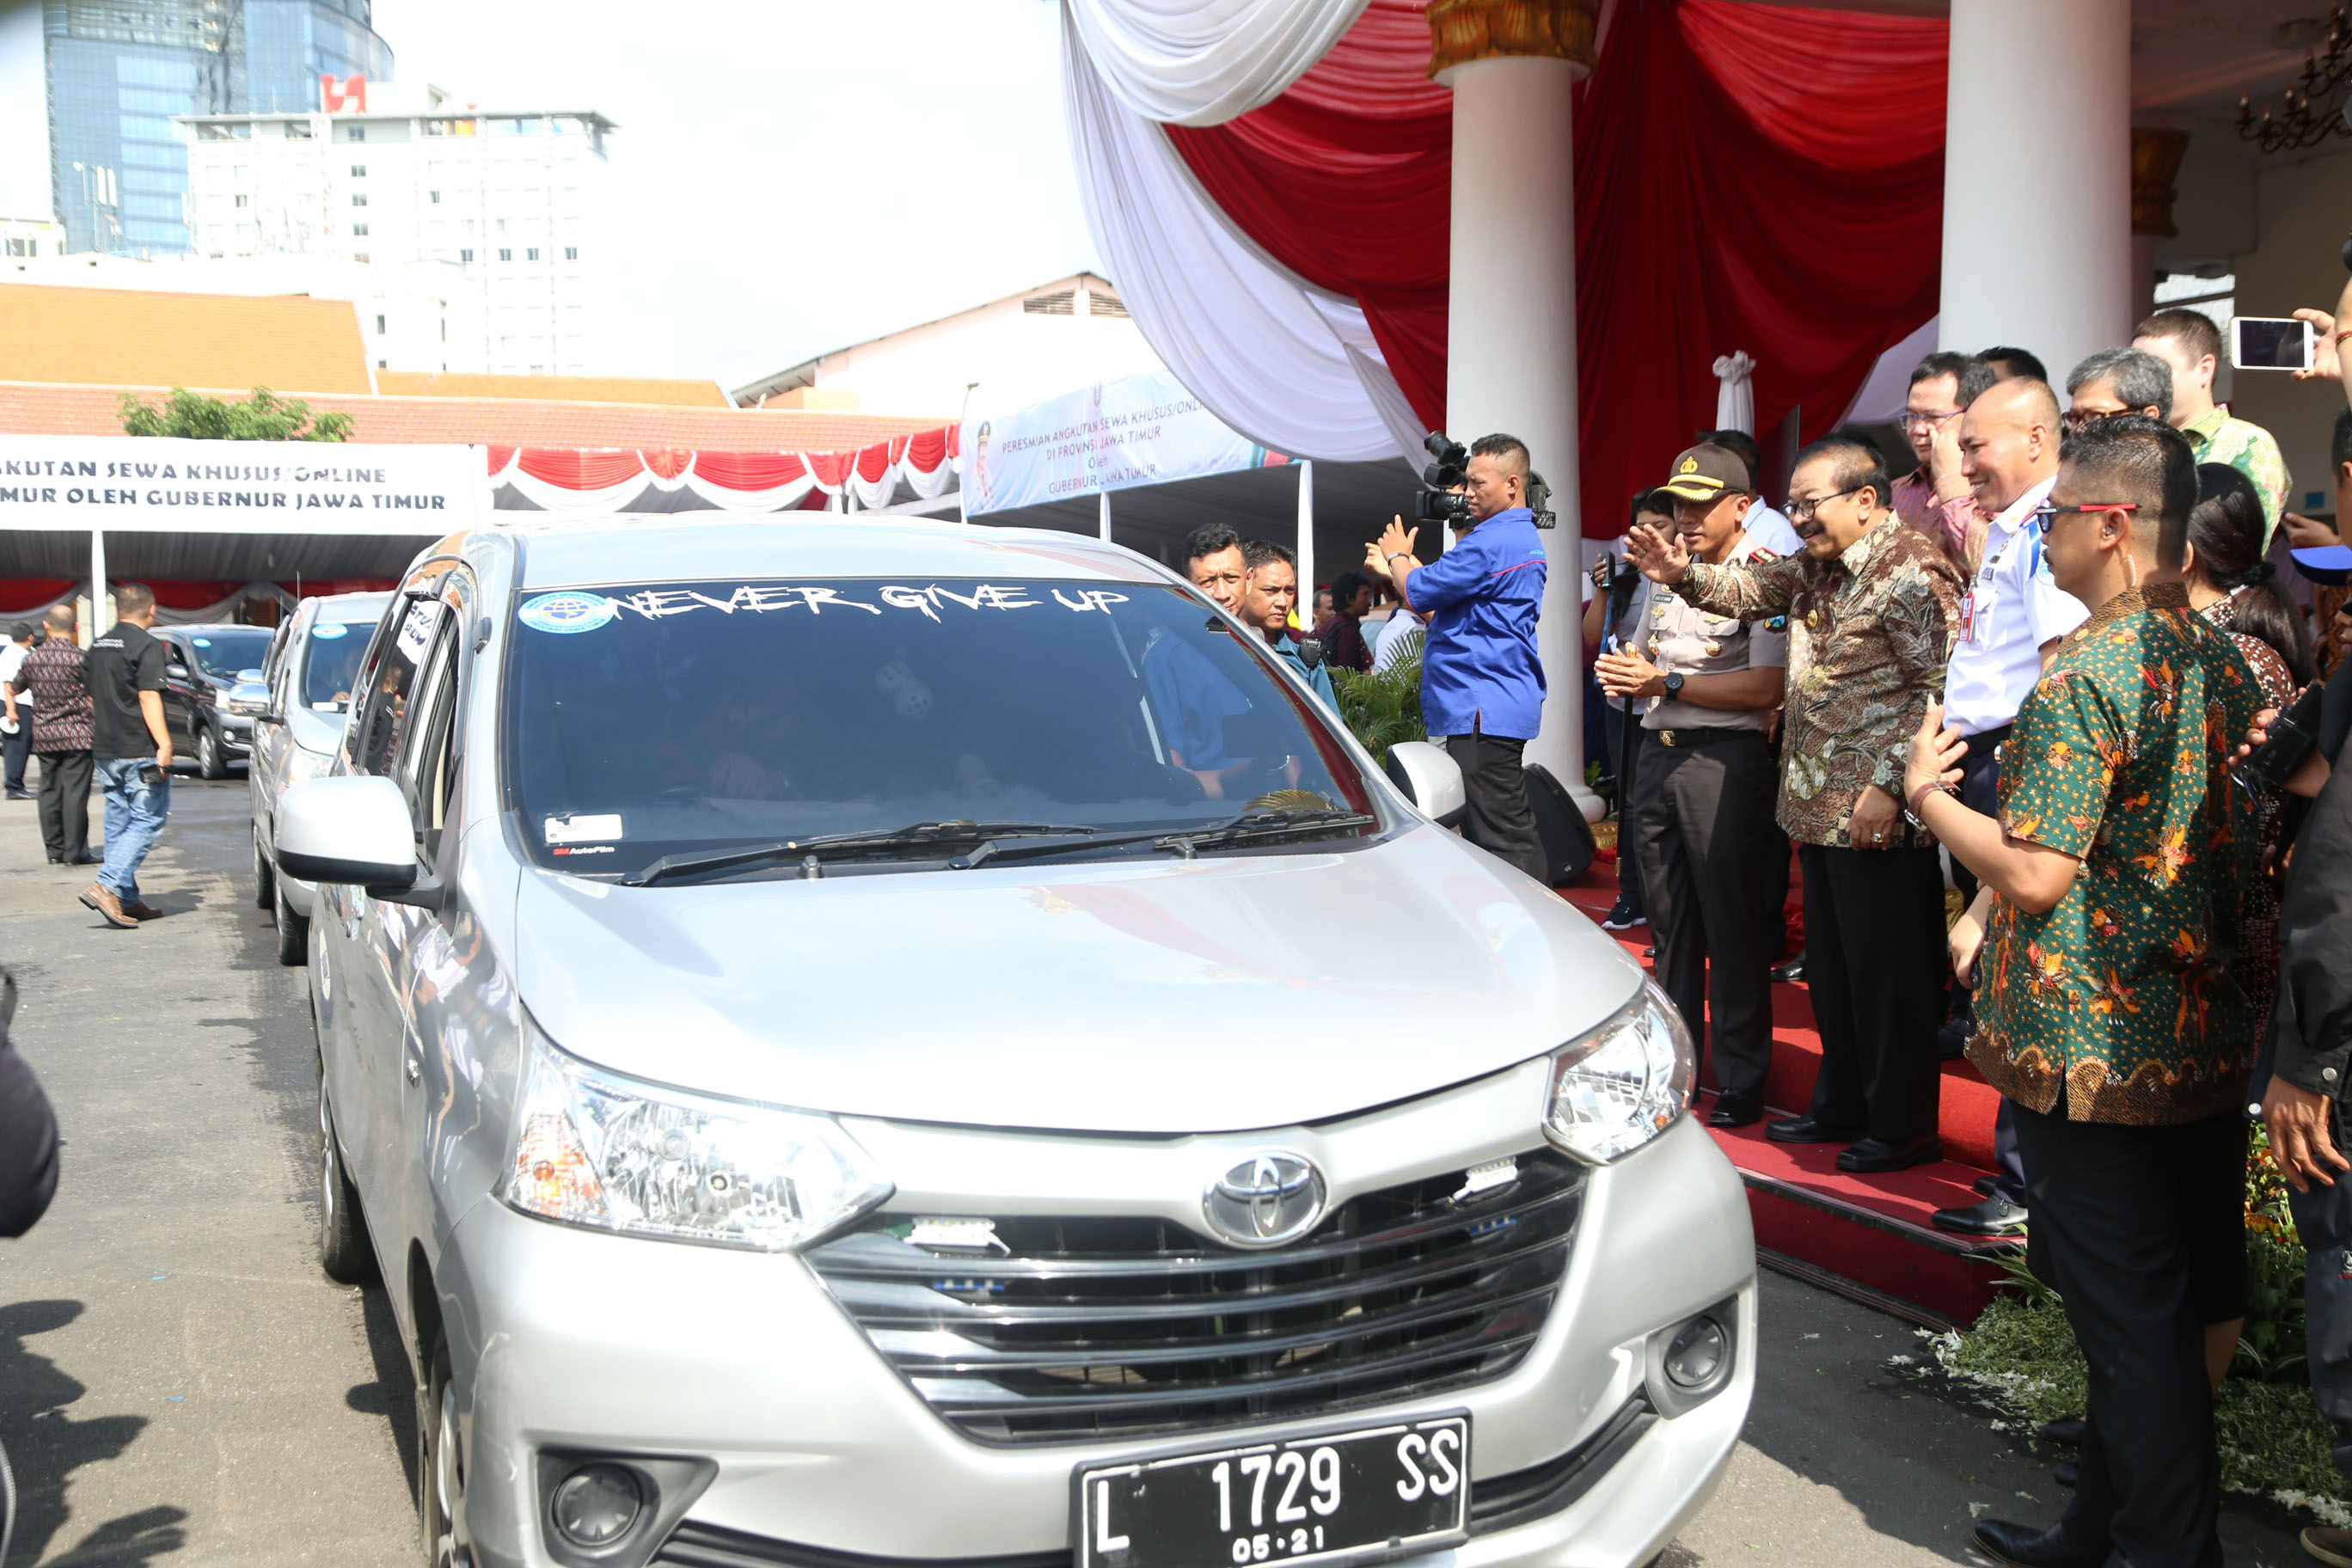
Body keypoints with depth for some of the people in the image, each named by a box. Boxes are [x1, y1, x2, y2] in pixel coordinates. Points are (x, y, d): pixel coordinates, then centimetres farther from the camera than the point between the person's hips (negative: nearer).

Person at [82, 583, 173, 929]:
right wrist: (164, 745, -21)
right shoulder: (146, 646, -10)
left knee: (119, 823, 12)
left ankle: (127, 900, 14)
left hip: (105, 751, 8)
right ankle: (106, 886, -17)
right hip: (140, 751, -8)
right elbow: (148, 697, -18)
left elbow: (92, 699, 20)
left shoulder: (97, 647, 14)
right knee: (147, 821, -4)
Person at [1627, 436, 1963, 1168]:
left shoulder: (1913, 572, -15)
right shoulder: (1820, 565, 13)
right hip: (1820, 806, 9)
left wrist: (1889, 785, -22)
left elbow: (1941, 691, -19)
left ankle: (1903, 1127, 12)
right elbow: (1754, 589, 20)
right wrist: (1685, 575, 0)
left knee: (1888, 972, 0)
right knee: (1832, 969, 18)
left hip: (1880, 816, -9)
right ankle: (1841, 1105, 31)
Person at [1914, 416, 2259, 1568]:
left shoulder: (2086, 677, -19)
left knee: (2125, 1311, 2)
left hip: (2088, 1043, -9)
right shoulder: (2225, 663, 8)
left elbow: (2035, 873, -22)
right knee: (2152, 1306, 17)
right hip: (2190, 1031, 9)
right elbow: (2243, 846, 16)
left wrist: (1928, 795, -8)